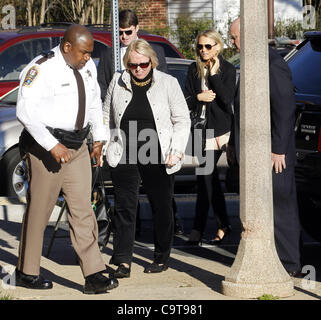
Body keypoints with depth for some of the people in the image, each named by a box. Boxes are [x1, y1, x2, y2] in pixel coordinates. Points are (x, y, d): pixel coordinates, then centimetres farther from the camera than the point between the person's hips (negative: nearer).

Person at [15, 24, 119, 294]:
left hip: (78, 147, 7)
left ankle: (94, 276, 2)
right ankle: (27, 272, 16)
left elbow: (94, 101, 24)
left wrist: (99, 137, 20)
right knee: (39, 210, 3)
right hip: (46, 148, -7)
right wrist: (52, 145, -23)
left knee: (83, 210, 3)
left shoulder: (88, 66, 9)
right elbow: (25, 111, -20)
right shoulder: (42, 69, -15)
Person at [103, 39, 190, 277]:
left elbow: (182, 121, 2)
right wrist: (103, 144, 8)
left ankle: (162, 258, 21)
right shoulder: (118, 83, 7)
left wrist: (177, 150, -9)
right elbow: (107, 117, 17)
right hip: (124, 157, 1)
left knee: (161, 208, 7)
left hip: (158, 159, -1)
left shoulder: (168, 83, 0)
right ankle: (123, 260, 0)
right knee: (124, 207, -2)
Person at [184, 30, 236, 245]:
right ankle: (223, 225, 18)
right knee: (210, 178, 8)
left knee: (205, 178, -9)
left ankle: (198, 228, -4)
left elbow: (227, 99, -12)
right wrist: (199, 97, -12)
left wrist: (214, 74, -14)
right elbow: (187, 100, 8)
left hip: (219, 128, -5)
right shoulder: (194, 69, 9)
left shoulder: (227, 70, -1)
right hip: (200, 128, 5)